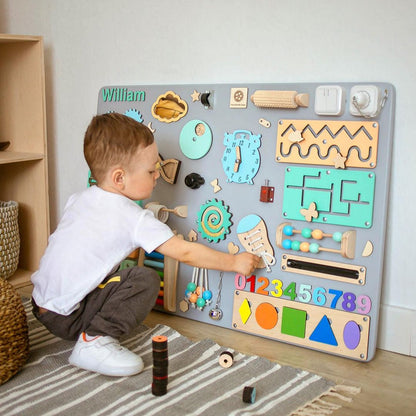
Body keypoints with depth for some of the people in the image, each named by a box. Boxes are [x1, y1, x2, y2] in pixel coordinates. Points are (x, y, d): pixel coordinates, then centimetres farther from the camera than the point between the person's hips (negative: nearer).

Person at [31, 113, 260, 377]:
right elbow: (186, 253, -13)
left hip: (42, 304, 8)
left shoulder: (79, 198, 5)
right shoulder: (134, 219, -16)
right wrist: (235, 262, -2)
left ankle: (94, 336, 9)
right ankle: (95, 341, -16)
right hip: (67, 318, -8)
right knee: (146, 280, -15)